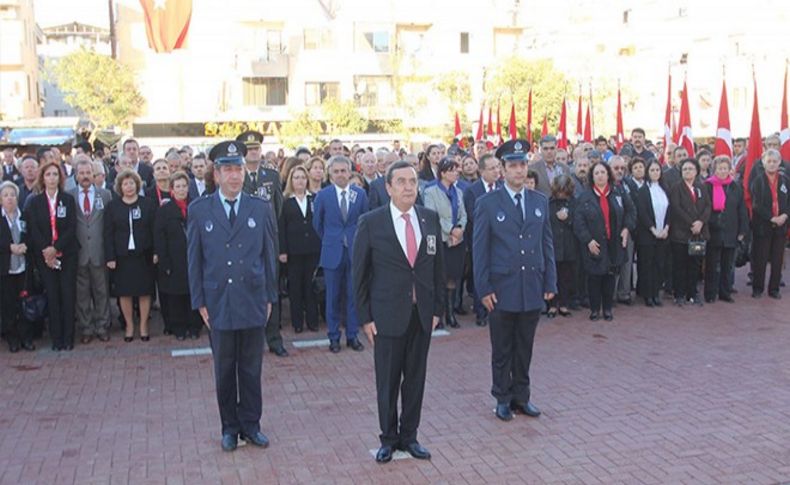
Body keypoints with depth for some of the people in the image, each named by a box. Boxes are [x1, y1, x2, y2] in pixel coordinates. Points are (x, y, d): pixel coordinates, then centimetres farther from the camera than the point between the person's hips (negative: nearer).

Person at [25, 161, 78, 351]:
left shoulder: (68, 200, 5)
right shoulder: (34, 202, 6)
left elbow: (72, 228, -3)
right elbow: (33, 230, -1)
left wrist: (56, 248, -13)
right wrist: (45, 251, -12)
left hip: (66, 254, 0)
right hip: (44, 255, 0)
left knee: (68, 295, -2)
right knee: (52, 296, 1)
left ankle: (68, 338, 4)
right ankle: (56, 338, 6)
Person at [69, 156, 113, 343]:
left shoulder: (105, 195, 4)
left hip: (99, 252, 0)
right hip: (78, 252, 0)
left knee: (102, 292, 7)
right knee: (82, 293, 7)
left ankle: (102, 327, 18)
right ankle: (86, 329, 17)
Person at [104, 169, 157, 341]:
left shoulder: (148, 204, 3)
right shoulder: (112, 206, 4)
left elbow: (155, 229, 2)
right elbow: (108, 234, 2)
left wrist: (156, 252, -6)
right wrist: (110, 257, -5)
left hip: (144, 255, 0)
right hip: (122, 256, 1)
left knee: (145, 292, 3)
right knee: (124, 293, 4)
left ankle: (143, 326, 15)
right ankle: (129, 325, 17)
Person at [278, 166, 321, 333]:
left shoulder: (314, 199, 7)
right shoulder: (285, 202, 1)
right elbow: (281, 228, -2)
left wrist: (322, 245, -1)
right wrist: (282, 251, -8)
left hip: (313, 249, 1)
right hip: (294, 250, -1)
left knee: (311, 285, 7)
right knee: (295, 286, 5)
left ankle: (312, 320, 14)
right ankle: (297, 322, 12)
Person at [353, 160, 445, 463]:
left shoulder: (431, 219, 4)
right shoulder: (371, 223, -6)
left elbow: (437, 266, 9)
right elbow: (360, 273, -3)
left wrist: (437, 308, 5)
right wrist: (365, 316, -6)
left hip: (422, 313, 3)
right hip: (388, 315, -3)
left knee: (416, 378, 11)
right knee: (388, 381, 7)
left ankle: (409, 436, 27)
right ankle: (389, 439, 24)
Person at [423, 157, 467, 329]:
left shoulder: (458, 192, 14)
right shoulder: (430, 192, -3)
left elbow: (463, 215, 9)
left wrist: (459, 229, -10)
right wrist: (451, 229, -16)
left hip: (458, 241, 5)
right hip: (440, 240, -5)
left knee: (453, 278, 7)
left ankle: (449, 312, 17)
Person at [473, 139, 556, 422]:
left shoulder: (540, 202, 8)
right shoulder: (487, 203, -4)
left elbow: (547, 245, 10)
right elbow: (479, 249, -4)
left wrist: (550, 282, 5)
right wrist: (484, 288, -8)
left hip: (532, 289, 3)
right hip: (502, 288, -3)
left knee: (525, 348, 12)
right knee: (502, 350, 9)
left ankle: (521, 396, 26)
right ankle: (502, 398, 22)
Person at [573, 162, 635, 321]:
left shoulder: (618, 194, 6)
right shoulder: (585, 197, -4)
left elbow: (631, 211, 17)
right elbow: (578, 222, -7)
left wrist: (626, 227, 2)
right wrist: (588, 240, -15)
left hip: (614, 245, 2)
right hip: (594, 245, -2)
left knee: (610, 277, 7)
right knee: (594, 278, 2)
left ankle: (607, 308, 20)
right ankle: (595, 309, 15)